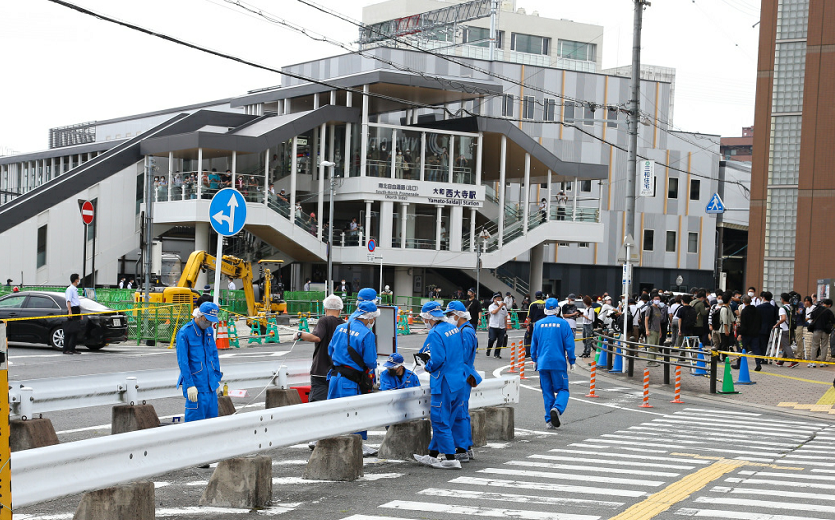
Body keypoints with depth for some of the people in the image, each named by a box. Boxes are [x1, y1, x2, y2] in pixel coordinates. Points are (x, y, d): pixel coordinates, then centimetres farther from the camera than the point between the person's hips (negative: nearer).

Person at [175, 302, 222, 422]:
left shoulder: (209, 331, 9)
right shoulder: (184, 333, -11)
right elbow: (182, 362, -13)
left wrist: (217, 378, 15)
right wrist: (190, 385, -16)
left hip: (211, 385, 7)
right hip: (196, 386, -7)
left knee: (212, 417, 8)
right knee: (195, 420, -4)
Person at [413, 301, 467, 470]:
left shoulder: (435, 333, -17)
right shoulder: (454, 328, 10)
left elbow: (438, 359, -24)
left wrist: (428, 366, -2)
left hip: (444, 383, -9)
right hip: (459, 380, 9)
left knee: (440, 421, -1)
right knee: (442, 420, 16)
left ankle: (450, 458, -2)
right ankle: (433, 454, 24)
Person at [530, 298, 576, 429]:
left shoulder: (538, 324, 5)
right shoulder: (563, 324, -4)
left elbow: (533, 344, 12)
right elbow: (569, 344, -3)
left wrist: (534, 360, 24)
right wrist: (571, 361, 5)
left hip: (542, 363, 3)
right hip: (558, 363, -3)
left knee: (547, 392, 9)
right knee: (562, 389, 4)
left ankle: (549, 420, 6)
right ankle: (557, 408, -24)